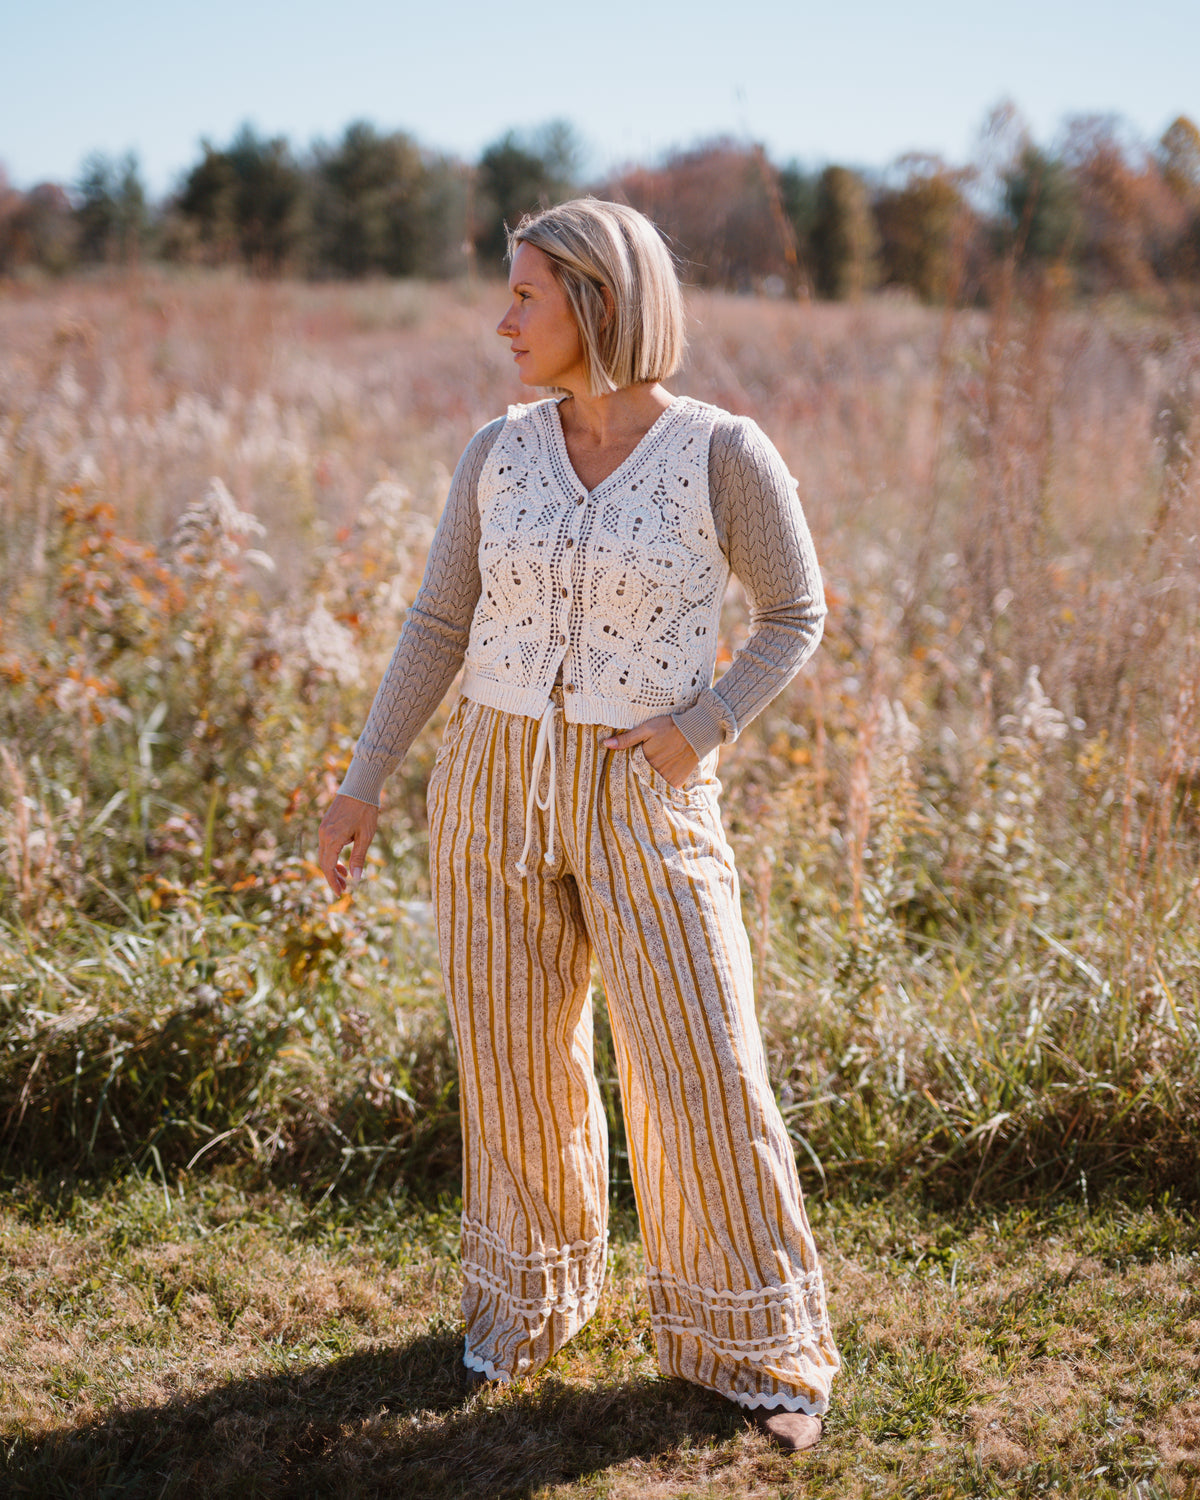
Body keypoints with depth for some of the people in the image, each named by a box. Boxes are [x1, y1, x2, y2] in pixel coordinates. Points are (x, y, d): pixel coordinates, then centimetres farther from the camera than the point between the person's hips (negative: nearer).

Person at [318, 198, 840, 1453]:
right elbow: (438, 626, 7)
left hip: (645, 802, -3)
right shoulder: (499, 452, 1)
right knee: (517, 1063, 10)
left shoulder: (725, 454, -9)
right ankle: (528, 1294, 33)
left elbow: (794, 616, 1)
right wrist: (363, 782, 5)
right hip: (496, 785, 3)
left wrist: (707, 727, -14)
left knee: (702, 1076, -4)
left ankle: (751, 1341, 16)